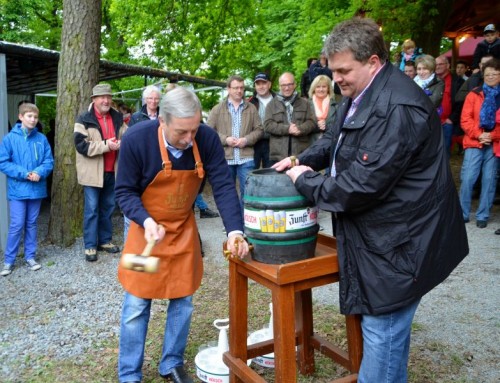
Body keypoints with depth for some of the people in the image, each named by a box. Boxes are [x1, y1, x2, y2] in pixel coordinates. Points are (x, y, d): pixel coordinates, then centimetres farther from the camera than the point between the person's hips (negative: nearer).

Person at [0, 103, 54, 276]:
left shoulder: (41, 139, 1)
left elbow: (49, 161, 2)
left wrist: (39, 172, -17)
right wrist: (24, 173, -16)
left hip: (36, 188, 3)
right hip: (18, 189, -3)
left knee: (31, 224, 13)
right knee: (16, 225, -2)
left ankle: (30, 256, 25)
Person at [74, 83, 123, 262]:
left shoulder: (117, 117, 8)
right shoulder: (84, 119, -6)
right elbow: (81, 145, -16)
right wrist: (106, 145, -21)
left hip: (111, 171, 5)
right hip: (93, 172, -5)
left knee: (108, 208, 13)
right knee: (91, 209, 0)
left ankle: (105, 240, 26)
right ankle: (90, 246, 10)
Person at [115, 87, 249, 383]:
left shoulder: (207, 138, -21)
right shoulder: (136, 139, -26)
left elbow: (224, 186, -20)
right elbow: (125, 191, -16)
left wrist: (235, 231, -32)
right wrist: (147, 221, -32)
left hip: (184, 228, 3)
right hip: (147, 228, -2)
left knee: (183, 302, 10)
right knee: (136, 307, 4)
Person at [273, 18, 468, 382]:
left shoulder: (398, 108, -25)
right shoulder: (361, 94, 8)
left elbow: (362, 184, -27)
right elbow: (334, 139, 22)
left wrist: (305, 181, -12)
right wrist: (301, 160, 4)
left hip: (397, 242, -10)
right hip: (379, 236, 10)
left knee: (382, 331, 1)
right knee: (384, 326, 22)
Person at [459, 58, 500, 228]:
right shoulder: (474, 94, 6)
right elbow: (465, 119, -2)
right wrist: (478, 134, -14)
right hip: (474, 142, -1)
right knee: (467, 178, -6)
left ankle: (482, 216, 12)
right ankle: (462, 214, 6)